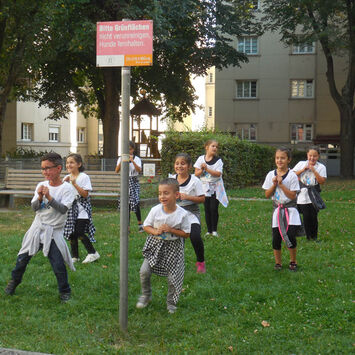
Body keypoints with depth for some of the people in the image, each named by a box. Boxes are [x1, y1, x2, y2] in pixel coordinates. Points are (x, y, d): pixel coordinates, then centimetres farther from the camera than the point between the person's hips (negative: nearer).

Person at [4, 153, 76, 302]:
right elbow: (34, 207, 1)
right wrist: (40, 197, -18)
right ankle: (14, 281, 35)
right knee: (22, 258, 11)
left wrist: (49, 197, -26)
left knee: (58, 264, -8)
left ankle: (64, 291, 12)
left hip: (53, 232, -4)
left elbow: (63, 209, -19)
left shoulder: (66, 188, -8)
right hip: (37, 228, 4)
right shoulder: (41, 185, 5)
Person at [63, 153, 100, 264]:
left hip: (82, 210, -6)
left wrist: (74, 184, -19)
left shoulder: (84, 177, -8)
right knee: (71, 234, 6)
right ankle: (75, 256, 18)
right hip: (71, 208, 6)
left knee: (79, 233, -14)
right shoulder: (66, 178, 10)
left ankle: (92, 253, -1)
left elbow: (85, 194, -14)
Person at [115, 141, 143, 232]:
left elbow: (139, 170, -14)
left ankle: (140, 224, 0)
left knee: (135, 203, -15)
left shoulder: (136, 159, 1)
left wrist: (132, 161, -22)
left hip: (134, 182, -2)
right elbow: (117, 171, -4)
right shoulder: (121, 159, 7)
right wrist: (121, 161, -16)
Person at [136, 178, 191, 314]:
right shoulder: (155, 210, -11)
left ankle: (171, 302, 25)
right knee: (144, 271, -5)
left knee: (173, 277, 0)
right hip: (155, 245, 2)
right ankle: (146, 295, 22)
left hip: (173, 247, -2)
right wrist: (155, 231, -20)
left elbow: (186, 234, -9)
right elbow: (146, 226, 1)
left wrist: (171, 230, -22)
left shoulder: (182, 214, -16)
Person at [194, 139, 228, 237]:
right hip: (205, 187, 2)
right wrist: (202, 170, -19)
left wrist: (207, 169, -23)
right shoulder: (201, 159, 1)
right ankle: (209, 230, 12)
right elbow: (196, 174, 1)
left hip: (215, 188, -1)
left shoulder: (218, 160, -4)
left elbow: (218, 173, -16)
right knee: (207, 209, 3)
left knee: (214, 209, -6)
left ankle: (214, 230, 6)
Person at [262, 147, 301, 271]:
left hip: (290, 210, -3)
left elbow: (292, 196, -11)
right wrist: (274, 185, -12)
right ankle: (278, 262, 18)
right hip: (277, 210, 3)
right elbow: (267, 195, 3)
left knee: (290, 236, -10)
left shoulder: (292, 175, -6)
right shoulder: (271, 175, 3)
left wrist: (281, 184, -17)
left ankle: (293, 261, 11)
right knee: (276, 239, 1)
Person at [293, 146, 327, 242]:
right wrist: (303, 169, -7)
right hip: (302, 195, 1)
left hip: (313, 196, -1)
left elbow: (322, 181, -7)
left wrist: (314, 171, -15)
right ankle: (308, 237, 13)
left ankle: (314, 237, 18)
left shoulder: (321, 167, 2)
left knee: (313, 217, 2)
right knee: (306, 217, 1)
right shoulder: (301, 164, 7)